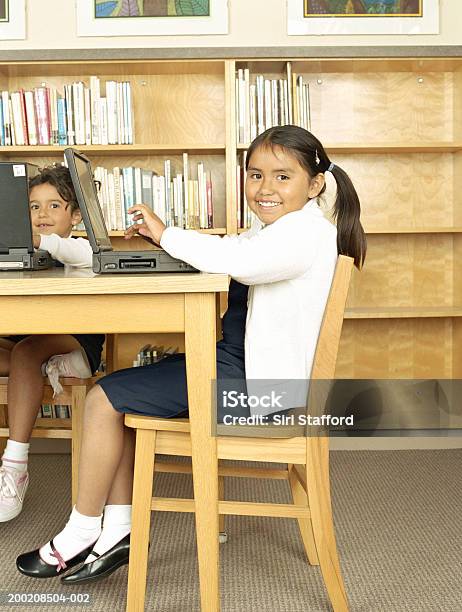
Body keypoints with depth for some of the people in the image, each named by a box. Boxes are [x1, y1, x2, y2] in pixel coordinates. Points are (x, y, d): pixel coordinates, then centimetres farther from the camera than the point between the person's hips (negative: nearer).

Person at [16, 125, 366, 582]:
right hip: (234, 358, 11)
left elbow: (240, 261, -35)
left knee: (104, 400, -8)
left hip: (251, 378, -11)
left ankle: (81, 532, 11)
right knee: (116, 394, 8)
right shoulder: (272, 228, 15)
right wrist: (163, 238, 3)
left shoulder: (306, 231, -18)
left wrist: (167, 234, -22)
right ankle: (118, 529, 11)